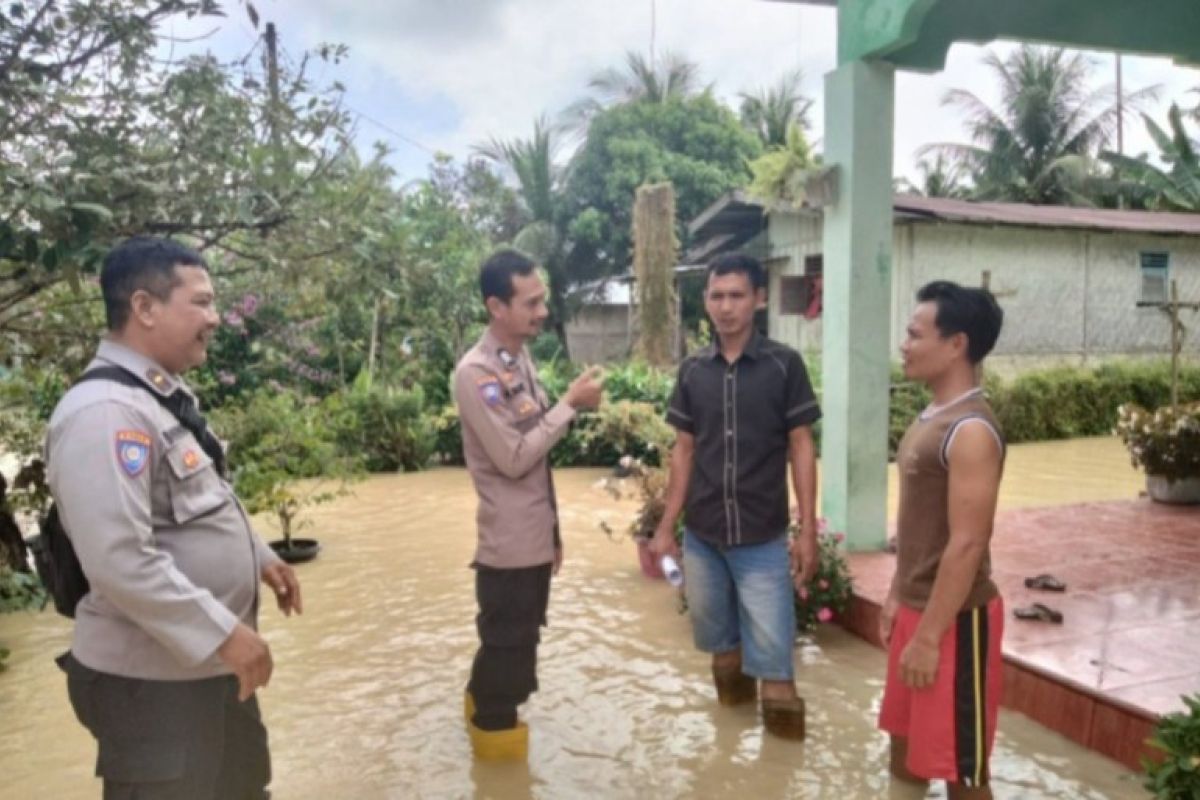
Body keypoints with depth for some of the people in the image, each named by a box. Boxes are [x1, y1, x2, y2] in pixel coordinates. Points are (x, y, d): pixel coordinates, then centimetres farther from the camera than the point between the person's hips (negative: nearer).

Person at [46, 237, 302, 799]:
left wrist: (258, 557, 17)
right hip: (153, 678, -10)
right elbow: (119, 562, -30)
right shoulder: (104, 412, -25)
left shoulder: (165, 397, 8)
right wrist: (223, 633, -26)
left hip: (210, 663, 10)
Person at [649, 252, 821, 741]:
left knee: (772, 654, 2)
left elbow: (801, 449, -4)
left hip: (763, 538, -3)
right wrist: (666, 527, 5)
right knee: (717, 640, 18)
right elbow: (684, 452, 6)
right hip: (701, 536, 3)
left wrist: (808, 531, -7)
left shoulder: (784, 365, -7)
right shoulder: (692, 371, 2)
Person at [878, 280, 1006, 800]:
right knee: (905, 736, 22)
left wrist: (929, 637, -21)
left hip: (955, 620, -9)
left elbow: (967, 544, -24)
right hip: (918, 607, 9)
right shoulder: (931, 419, 8)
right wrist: (897, 596, 17)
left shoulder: (970, 431, -22)